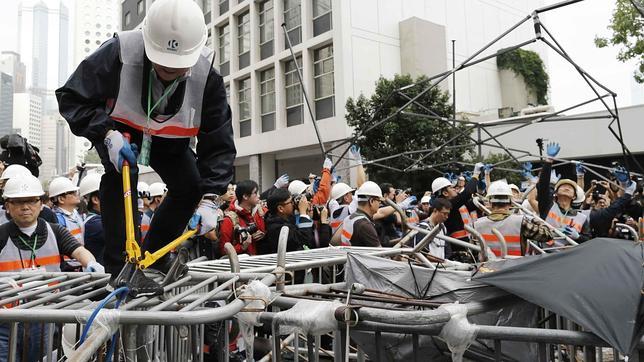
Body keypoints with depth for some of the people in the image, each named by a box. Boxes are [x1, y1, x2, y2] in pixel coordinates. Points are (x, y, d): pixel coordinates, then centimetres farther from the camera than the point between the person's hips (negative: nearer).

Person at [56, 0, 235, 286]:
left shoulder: (207, 75, -31)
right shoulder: (118, 53, -36)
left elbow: (219, 144, -26)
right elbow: (71, 98, -23)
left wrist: (210, 198, -35)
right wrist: (107, 133, -39)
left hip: (169, 138, 3)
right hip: (118, 131, -2)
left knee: (191, 187, -7)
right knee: (120, 176, -29)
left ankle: (153, 256, 12)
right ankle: (121, 264, -18)